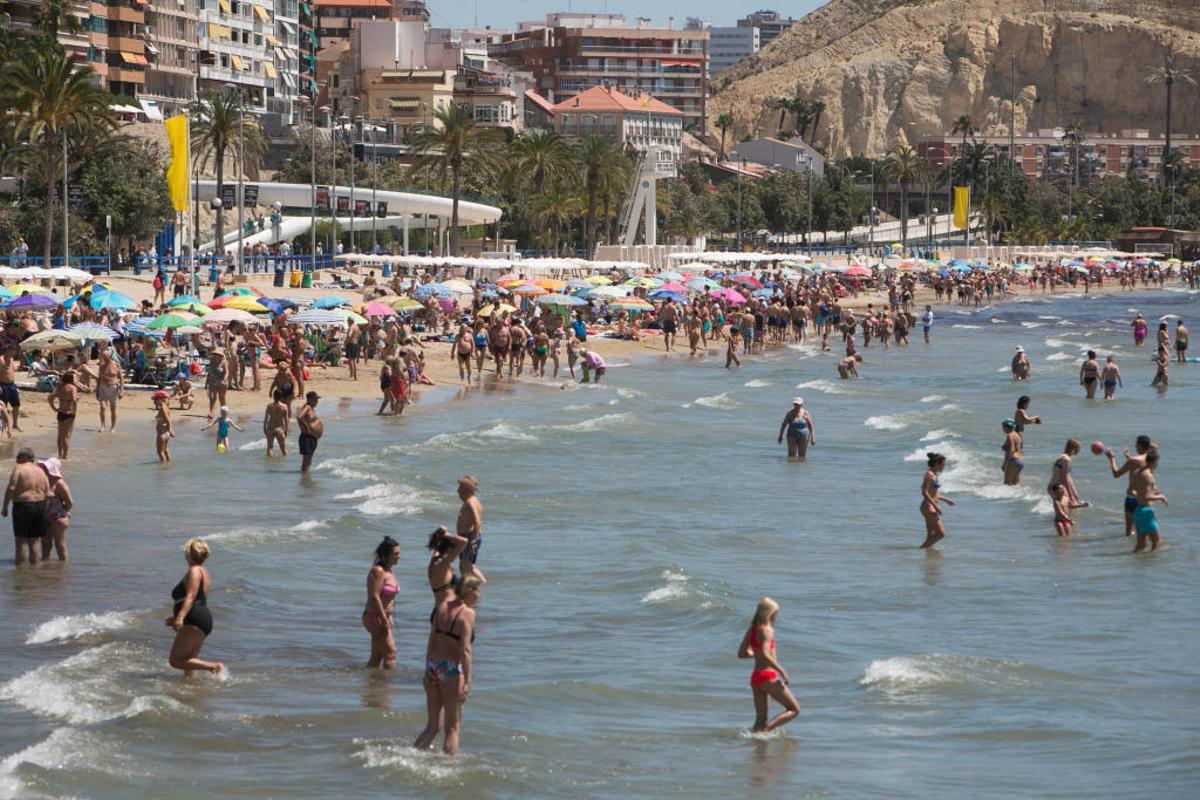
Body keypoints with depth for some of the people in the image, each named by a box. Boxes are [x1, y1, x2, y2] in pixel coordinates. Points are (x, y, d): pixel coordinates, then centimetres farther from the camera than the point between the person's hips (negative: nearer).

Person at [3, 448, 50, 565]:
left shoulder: (19, 469, -9)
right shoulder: (41, 471, 10)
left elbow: (11, 489, -16)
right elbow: (47, 492, 9)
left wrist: (5, 507, -10)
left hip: (23, 506, -6)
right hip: (40, 506, 6)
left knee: (21, 538, 1)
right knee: (35, 538, 13)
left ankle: (20, 565, 2)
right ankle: (34, 563, 16)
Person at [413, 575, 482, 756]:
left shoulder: (443, 604, 8)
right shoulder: (467, 613, -11)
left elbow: (432, 640, 12)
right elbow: (465, 650, -17)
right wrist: (467, 682, -16)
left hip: (433, 668, 6)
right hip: (452, 670, -6)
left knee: (432, 726, 17)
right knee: (452, 728, 4)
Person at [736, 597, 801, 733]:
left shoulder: (752, 630, 10)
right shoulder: (767, 630, -14)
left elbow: (741, 654, 14)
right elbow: (765, 655, -26)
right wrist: (782, 671, -20)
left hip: (755, 676, 8)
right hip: (768, 676, -8)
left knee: (761, 719, 12)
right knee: (794, 710, 1)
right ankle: (766, 729, -15)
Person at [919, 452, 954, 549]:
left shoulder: (935, 475, 15)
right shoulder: (929, 474, -13)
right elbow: (924, 493, -20)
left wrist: (946, 500, 23)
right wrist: (936, 505, -24)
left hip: (932, 508, 10)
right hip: (928, 507, -10)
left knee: (931, 536, 9)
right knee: (941, 533, -10)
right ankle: (922, 548, -5)